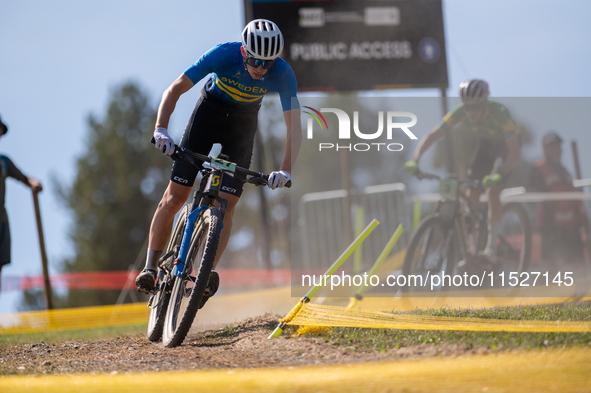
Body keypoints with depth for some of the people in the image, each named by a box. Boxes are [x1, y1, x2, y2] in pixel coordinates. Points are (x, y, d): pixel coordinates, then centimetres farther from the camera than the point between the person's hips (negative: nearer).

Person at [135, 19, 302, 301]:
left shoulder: (283, 74, -27)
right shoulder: (224, 55, -31)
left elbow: (294, 126, -26)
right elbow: (175, 90, -28)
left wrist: (285, 170, -40)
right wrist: (161, 129, -42)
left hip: (242, 127, 1)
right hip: (210, 111, -1)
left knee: (227, 204, -12)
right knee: (175, 196, -6)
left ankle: (208, 272, -8)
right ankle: (150, 268, 2)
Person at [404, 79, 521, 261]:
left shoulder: (499, 113, -37)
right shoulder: (460, 113, -26)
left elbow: (515, 152, -41)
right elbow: (432, 135, -23)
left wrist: (499, 174, -57)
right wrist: (414, 160, -38)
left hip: (506, 146, -5)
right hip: (486, 144, 5)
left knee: (492, 190, -25)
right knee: (471, 195, -7)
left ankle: (491, 247, -20)